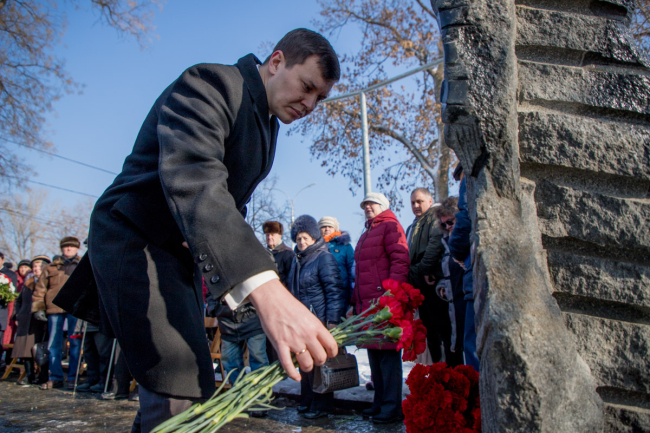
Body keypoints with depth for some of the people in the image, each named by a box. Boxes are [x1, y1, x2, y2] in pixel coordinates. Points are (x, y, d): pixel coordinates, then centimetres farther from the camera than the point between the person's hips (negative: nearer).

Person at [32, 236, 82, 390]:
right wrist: (38, 307, 5)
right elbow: (40, 288, 15)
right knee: (53, 344, 3)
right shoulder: (51, 268, 17)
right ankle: (55, 377, 11)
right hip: (54, 308, 2)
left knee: (75, 343, -2)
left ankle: (73, 378, 4)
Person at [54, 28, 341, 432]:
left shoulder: (268, 122, 11)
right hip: (135, 239, -9)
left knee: (183, 383, 16)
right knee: (183, 388, -20)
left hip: (181, 250, 10)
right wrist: (265, 288, -53)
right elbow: (192, 178, -40)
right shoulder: (207, 84, -20)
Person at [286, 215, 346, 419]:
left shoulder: (324, 257, -9)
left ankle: (321, 405, 12)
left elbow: (334, 291, -15)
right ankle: (307, 402, 27)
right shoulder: (298, 260, 15)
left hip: (319, 321, -7)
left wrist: (332, 322, -19)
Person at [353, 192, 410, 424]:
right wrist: (355, 301, 23)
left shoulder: (390, 226, -2)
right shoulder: (365, 235, 26)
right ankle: (380, 403, 22)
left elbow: (400, 259, -15)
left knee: (388, 353, -5)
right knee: (374, 354, 12)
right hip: (366, 304, 9)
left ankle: (392, 408, 1)